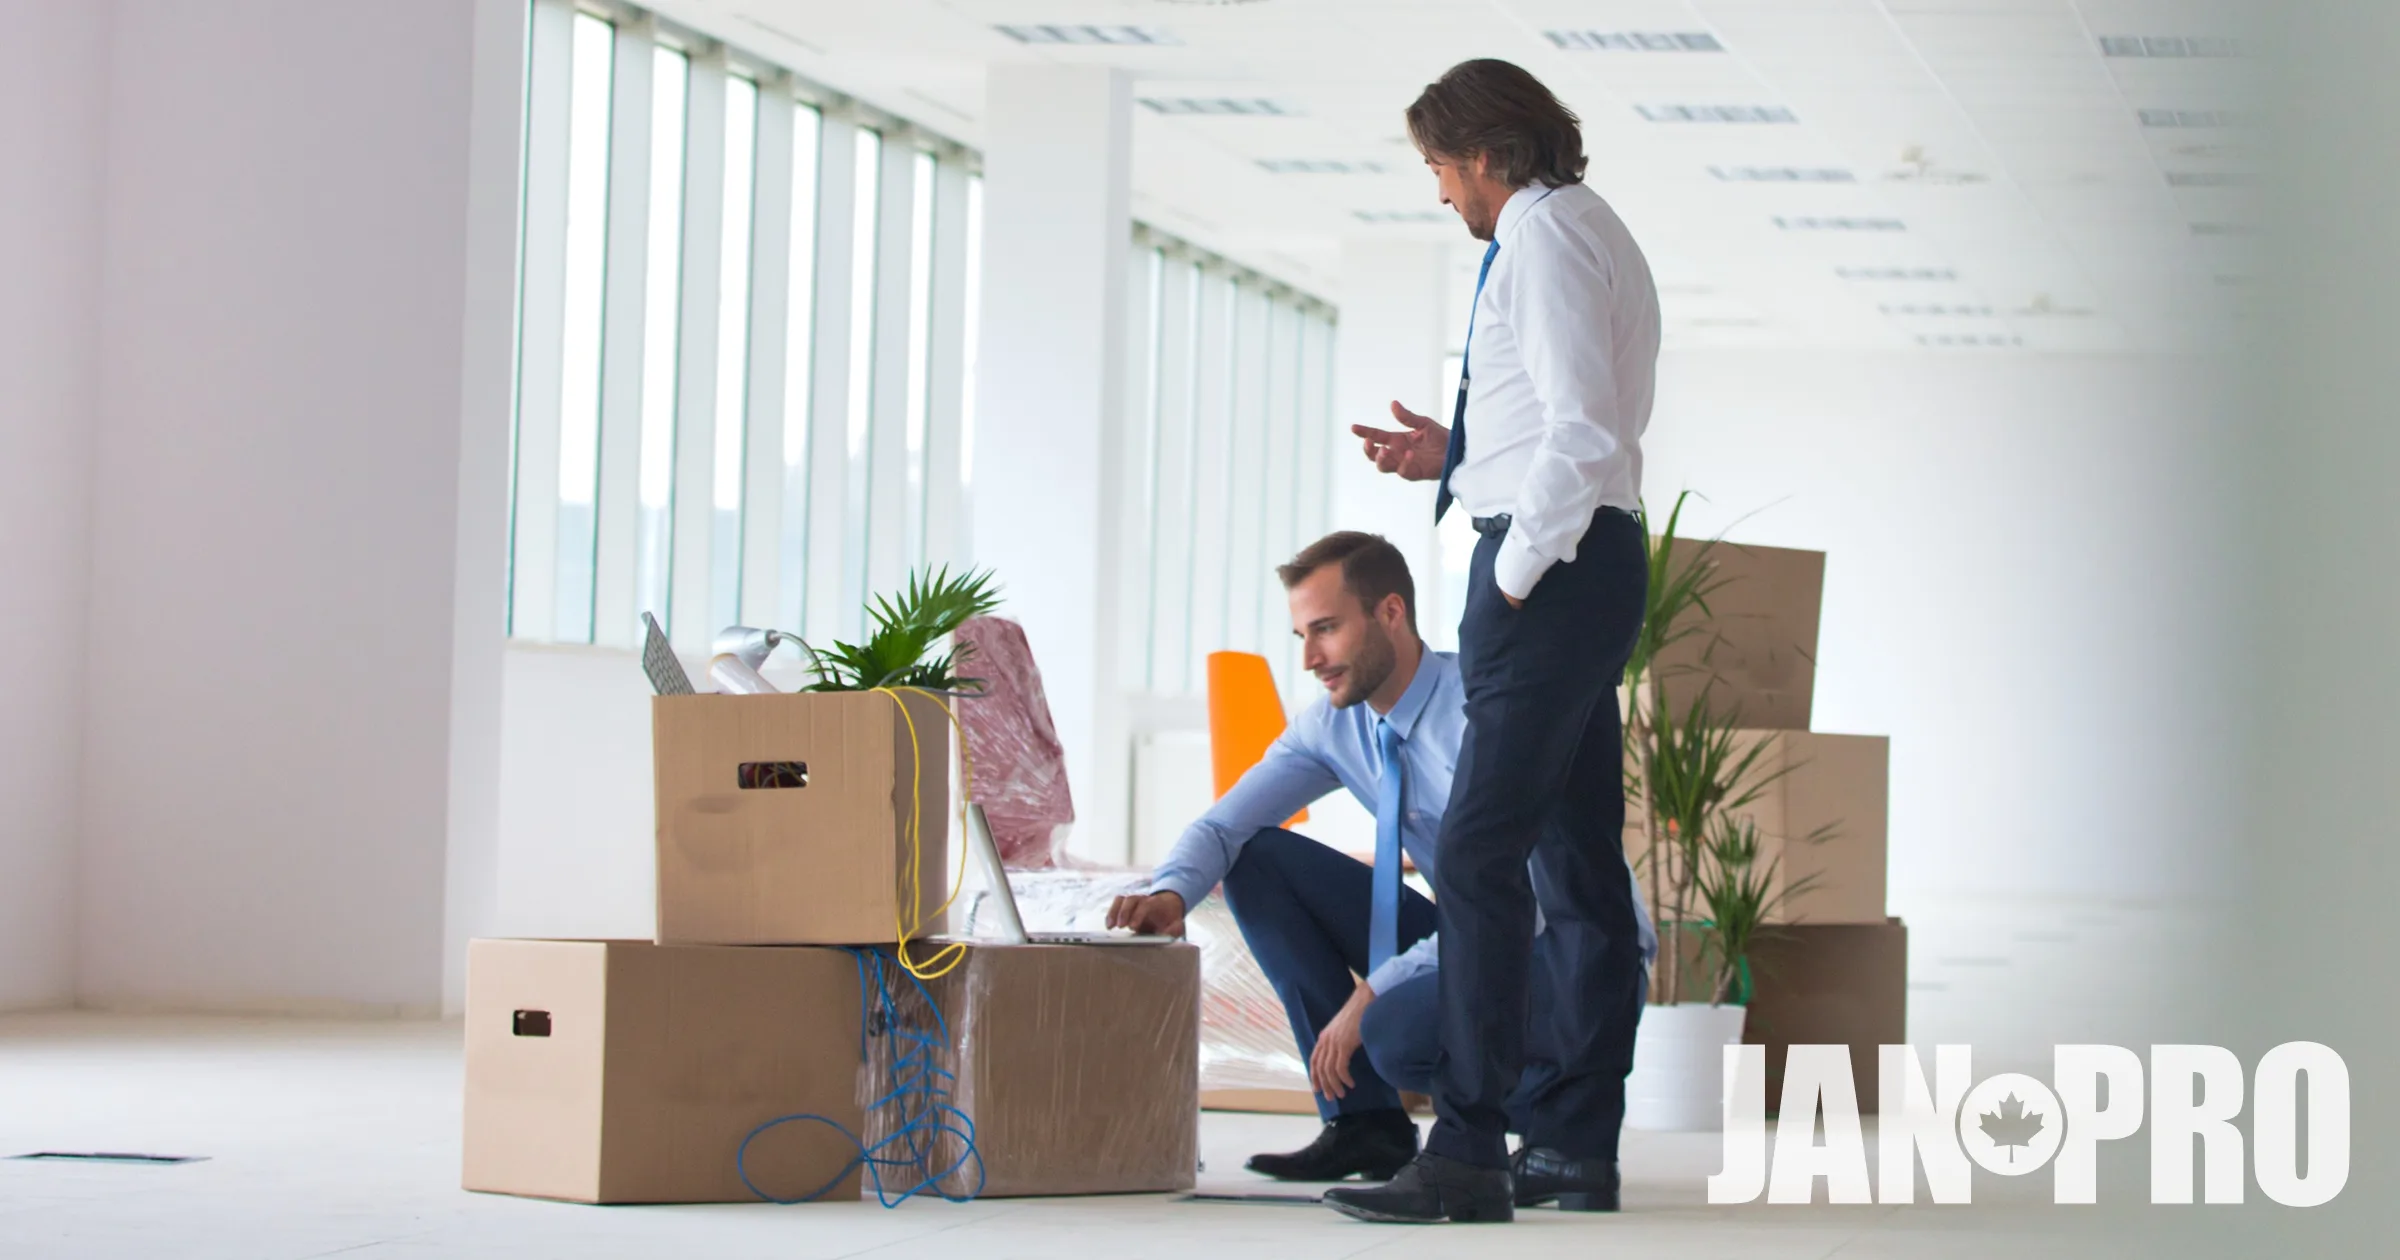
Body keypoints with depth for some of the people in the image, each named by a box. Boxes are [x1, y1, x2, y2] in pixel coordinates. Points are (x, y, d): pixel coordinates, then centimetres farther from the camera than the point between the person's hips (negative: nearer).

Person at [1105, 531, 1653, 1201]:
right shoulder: (1333, 725, -1)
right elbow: (1222, 826, -1)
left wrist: (1374, 994, -31)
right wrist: (1170, 894, -25)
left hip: (1569, 957, -8)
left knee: (1397, 1027, -37)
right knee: (1261, 861, -4)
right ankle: (1364, 1122, -1)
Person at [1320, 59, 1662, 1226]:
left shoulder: (1542, 239, -11)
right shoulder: (1598, 233, 21)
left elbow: (1582, 433, -21)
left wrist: (1514, 575, -16)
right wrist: (1457, 457, 19)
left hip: (1551, 560, -11)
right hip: (1597, 554, 11)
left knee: (1478, 856, -14)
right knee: (1578, 858, 11)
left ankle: (1467, 1154, -18)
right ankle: (1578, 1142, 15)